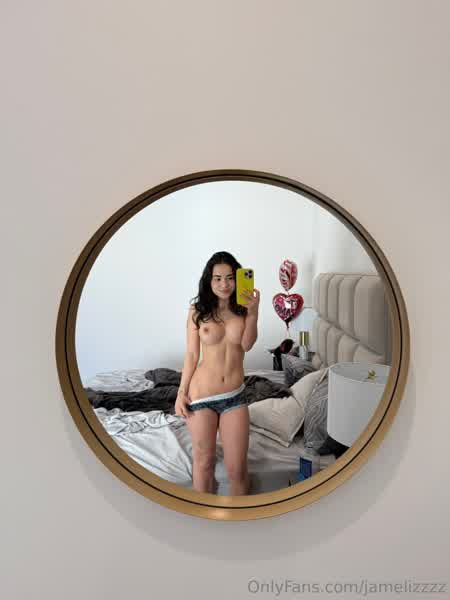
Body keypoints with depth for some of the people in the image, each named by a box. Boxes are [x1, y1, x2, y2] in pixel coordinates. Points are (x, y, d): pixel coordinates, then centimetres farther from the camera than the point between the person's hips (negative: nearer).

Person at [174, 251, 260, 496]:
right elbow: (191, 354, 0)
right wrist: (181, 392, -2)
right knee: (203, 461, 14)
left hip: (234, 395, 1)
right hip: (201, 394, -1)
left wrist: (253, 312, -27)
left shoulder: (242, 309, 0)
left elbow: (247, 345, -14)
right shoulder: (198, 310, -3)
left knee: (237, 469, 5)